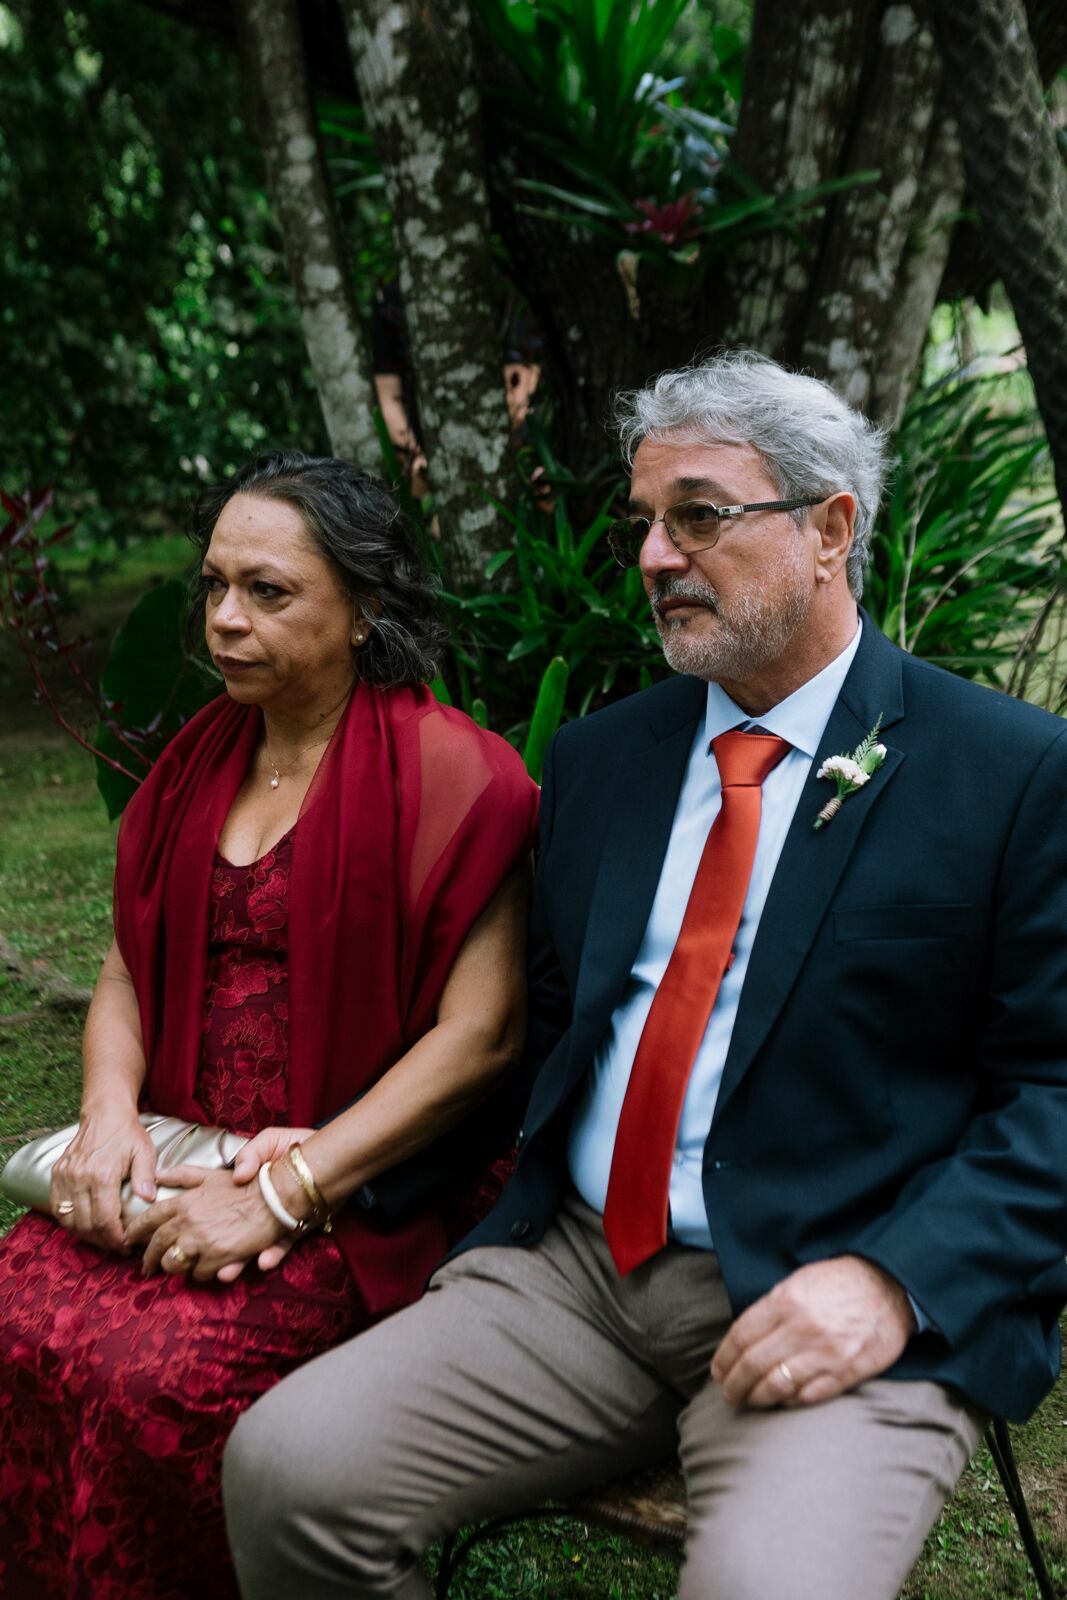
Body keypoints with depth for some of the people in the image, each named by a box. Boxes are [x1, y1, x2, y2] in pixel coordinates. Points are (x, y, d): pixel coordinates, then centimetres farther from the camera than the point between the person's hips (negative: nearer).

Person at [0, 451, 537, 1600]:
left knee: (151, 1377, -25)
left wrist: (284, 1191, -17)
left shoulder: (451, 774, -10)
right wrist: (109, 1113, -4)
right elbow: (129, 967, 16)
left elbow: (481, 1034, -15)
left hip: (361, 1196, -5)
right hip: (180, 1164, 6)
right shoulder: (198, 761, 11)